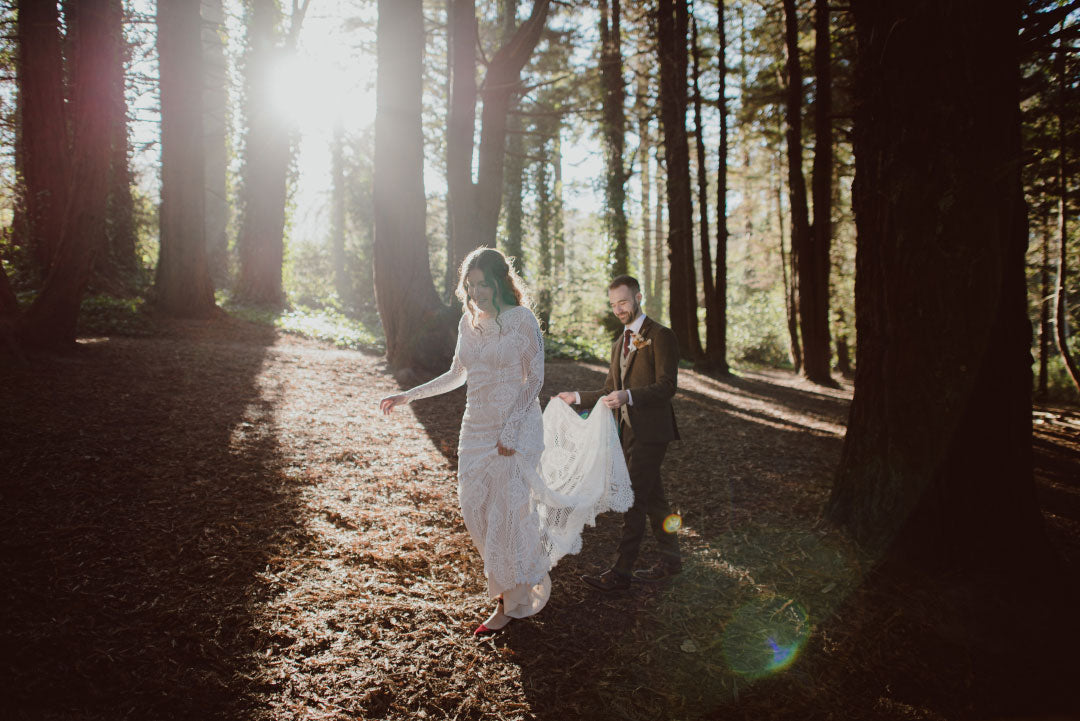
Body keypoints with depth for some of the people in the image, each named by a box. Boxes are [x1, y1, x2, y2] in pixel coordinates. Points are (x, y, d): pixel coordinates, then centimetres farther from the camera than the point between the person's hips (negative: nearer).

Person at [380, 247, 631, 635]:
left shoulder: (521, 320, -10)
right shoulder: (468, 321, 7)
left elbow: (535, 379, -9)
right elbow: (457, 375, 17)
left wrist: (511, 431, -15)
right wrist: (408, 395, 14)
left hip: (515, 427, -6)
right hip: (476, 428, 6)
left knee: (507, 512, -1)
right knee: (474, 507, 7)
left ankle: (511, 602, 17)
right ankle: (520, 579, 30)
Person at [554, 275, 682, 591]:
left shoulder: (661, 336, -9)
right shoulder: (619, 343, 18)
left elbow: (667, 386, -17)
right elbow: (610, 392, 22)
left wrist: (628, 396, -30)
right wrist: (577, 398, 11)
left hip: (650, 432, -8)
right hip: (629, 432, 8)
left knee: (634, 500, -6)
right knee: (652, 497, 15)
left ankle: (621, 572, -1)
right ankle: (670, 559, 28)